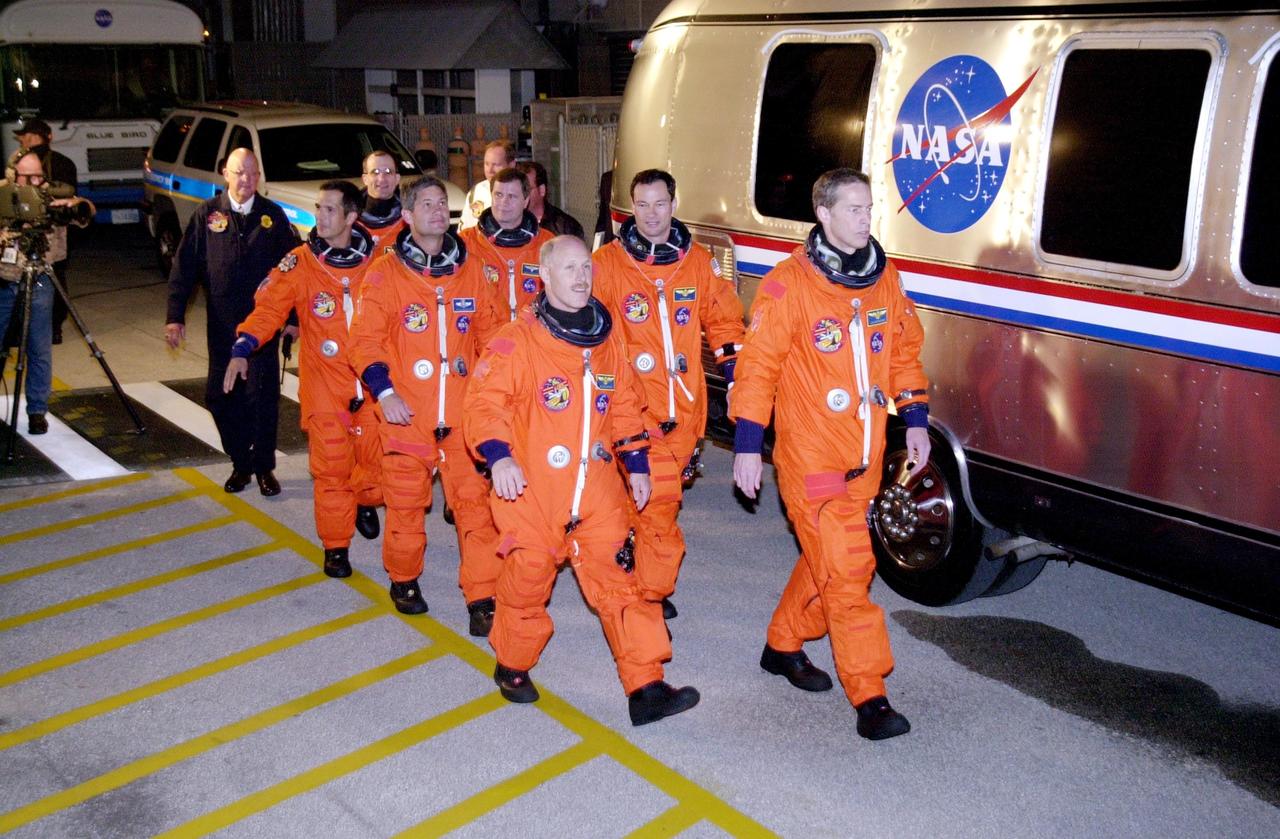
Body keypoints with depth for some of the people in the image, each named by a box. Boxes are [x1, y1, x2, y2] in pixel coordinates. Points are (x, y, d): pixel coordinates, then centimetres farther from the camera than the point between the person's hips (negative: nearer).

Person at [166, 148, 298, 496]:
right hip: (222, 326, 2)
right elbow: (184, 267, 2)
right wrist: (175, 316, -3)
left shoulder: (273, 215, 3)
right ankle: (240, 463, 22)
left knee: (263, 396, 0)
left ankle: (264, 466, 15)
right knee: (222, 396, 6)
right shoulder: (207, 214, 3)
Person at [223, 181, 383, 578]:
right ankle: (335, 546, 17)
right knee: (331, 468, 2)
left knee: (381, 459, 5)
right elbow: (268, 308, -6)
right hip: (324, 385, -1)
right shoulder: (300, 263, -3)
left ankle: (364, 501, 39)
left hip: (371, 382, 1)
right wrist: (242, 349, -20)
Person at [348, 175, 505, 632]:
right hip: (407, 413, -1)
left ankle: (482, 599, 4)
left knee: (475, 502, -3)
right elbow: (364, 339, -2)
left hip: (465, 411, 2)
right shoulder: (385, 272, 0)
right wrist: (384, 391, -13)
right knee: (405, 503, 10)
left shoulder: (470, 268, 9)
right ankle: (403, 580, 32)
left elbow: (490, 330, 14)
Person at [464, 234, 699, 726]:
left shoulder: (607, 341, 9)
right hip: (532, 490, -3)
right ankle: (512, 667, 35)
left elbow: (625, 406, 17)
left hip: (598, 490, 4)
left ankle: (646, 688, 4)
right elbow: (484, 400, -11)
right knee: (528, 579, 10)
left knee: (617, 579, 1)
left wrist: (636, 463, 13)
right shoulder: (518, 339, -7)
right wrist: (497, 455, -24)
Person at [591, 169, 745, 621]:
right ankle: (653, 594, 7)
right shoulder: (607, 263, -2)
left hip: (684, 406, 3)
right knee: (657, 499, -10)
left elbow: (723, 320, 16)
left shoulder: (699, 262, 8)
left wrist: (736, 376, 10)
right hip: (632, 402, -3)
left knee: (660, 495, 12)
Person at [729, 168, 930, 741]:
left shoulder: (886, 278, 7)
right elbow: (757, 366, -9)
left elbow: (905, 351, 17)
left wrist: (915, 421, 13)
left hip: (864, 456, 6)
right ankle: (868, 696, 3)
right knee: (845, 569, -6)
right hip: (810, 455, -6)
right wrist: (746, 446, -11)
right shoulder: (789, 284, -10)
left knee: (828, 560, 17)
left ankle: (783, 645, 38)